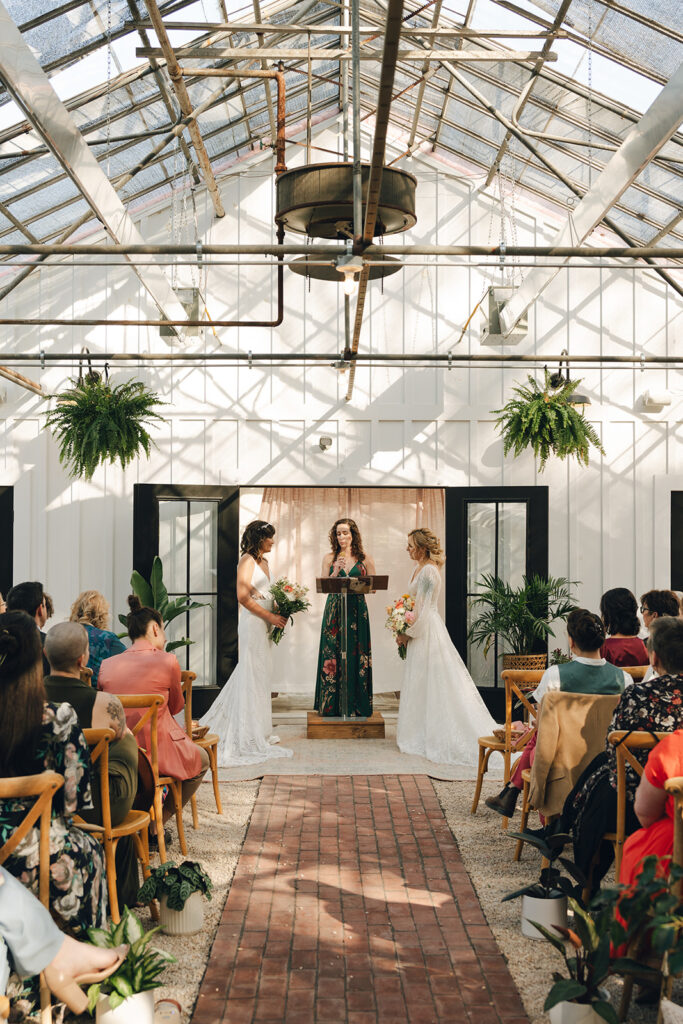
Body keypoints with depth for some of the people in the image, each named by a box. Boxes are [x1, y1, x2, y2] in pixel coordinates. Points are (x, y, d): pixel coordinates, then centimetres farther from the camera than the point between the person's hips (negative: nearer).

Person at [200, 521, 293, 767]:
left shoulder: (263, 561, 15)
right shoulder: (247, 561, -12)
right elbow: (243, 596, -19)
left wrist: (279, 611, 5)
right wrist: (270, 616, -17)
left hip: (264, 624, 9)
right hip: (253, 623, -9)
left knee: (260, 673, 13)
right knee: (253, 675, -4)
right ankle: (250, 736, 3)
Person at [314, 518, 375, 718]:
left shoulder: (364, 559, 6)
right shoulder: (329, 558, 8)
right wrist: (336, 572, -13)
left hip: (357, 610, 0)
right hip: (334, 610, 0)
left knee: (356, 655, -2)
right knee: (333, 655, -2)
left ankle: (356, 706, 7)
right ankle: (332, 707, 5)